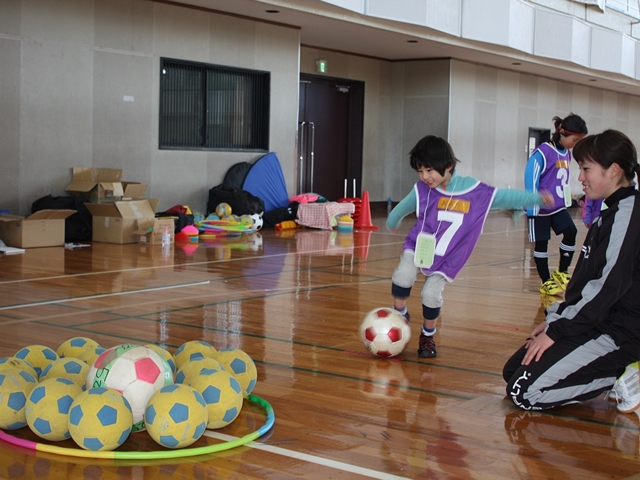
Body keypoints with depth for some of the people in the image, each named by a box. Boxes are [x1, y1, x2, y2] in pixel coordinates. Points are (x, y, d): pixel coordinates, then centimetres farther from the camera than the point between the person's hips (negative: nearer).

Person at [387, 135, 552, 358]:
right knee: (403, 276, -23)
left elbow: (506, 197, -4)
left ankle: (428, 335, 16)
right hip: (417, 246, 1)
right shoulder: (422, 191, -9)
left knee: (431, 294, -11)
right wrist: (392, 224, 28)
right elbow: (402, 208, 11)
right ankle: (399, 314, 6)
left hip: (446, 259, -1)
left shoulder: (475, 191, -13)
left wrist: (537, 198, -12)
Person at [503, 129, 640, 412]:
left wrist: (557, 330, -19)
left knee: (524, 393, -17)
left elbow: (609, 285, -23)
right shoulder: (613, 213, 15)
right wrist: (555, 318, 9)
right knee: (512, 371, 9)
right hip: (597, 324, 10)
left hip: (617, 334, -10)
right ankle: (615, 372, 9)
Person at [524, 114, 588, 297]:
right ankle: (546, 282, 14)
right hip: (540, 208, -7)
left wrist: (566, 200, 12)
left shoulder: (567, 153, 5)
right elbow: (531, 179, -17)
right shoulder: (543, 152, -18)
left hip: (558, 206, 7)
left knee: (571, 232, -8)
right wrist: (532, 207, -18)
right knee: (541, 243, 3)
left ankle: (562, 272, 8)